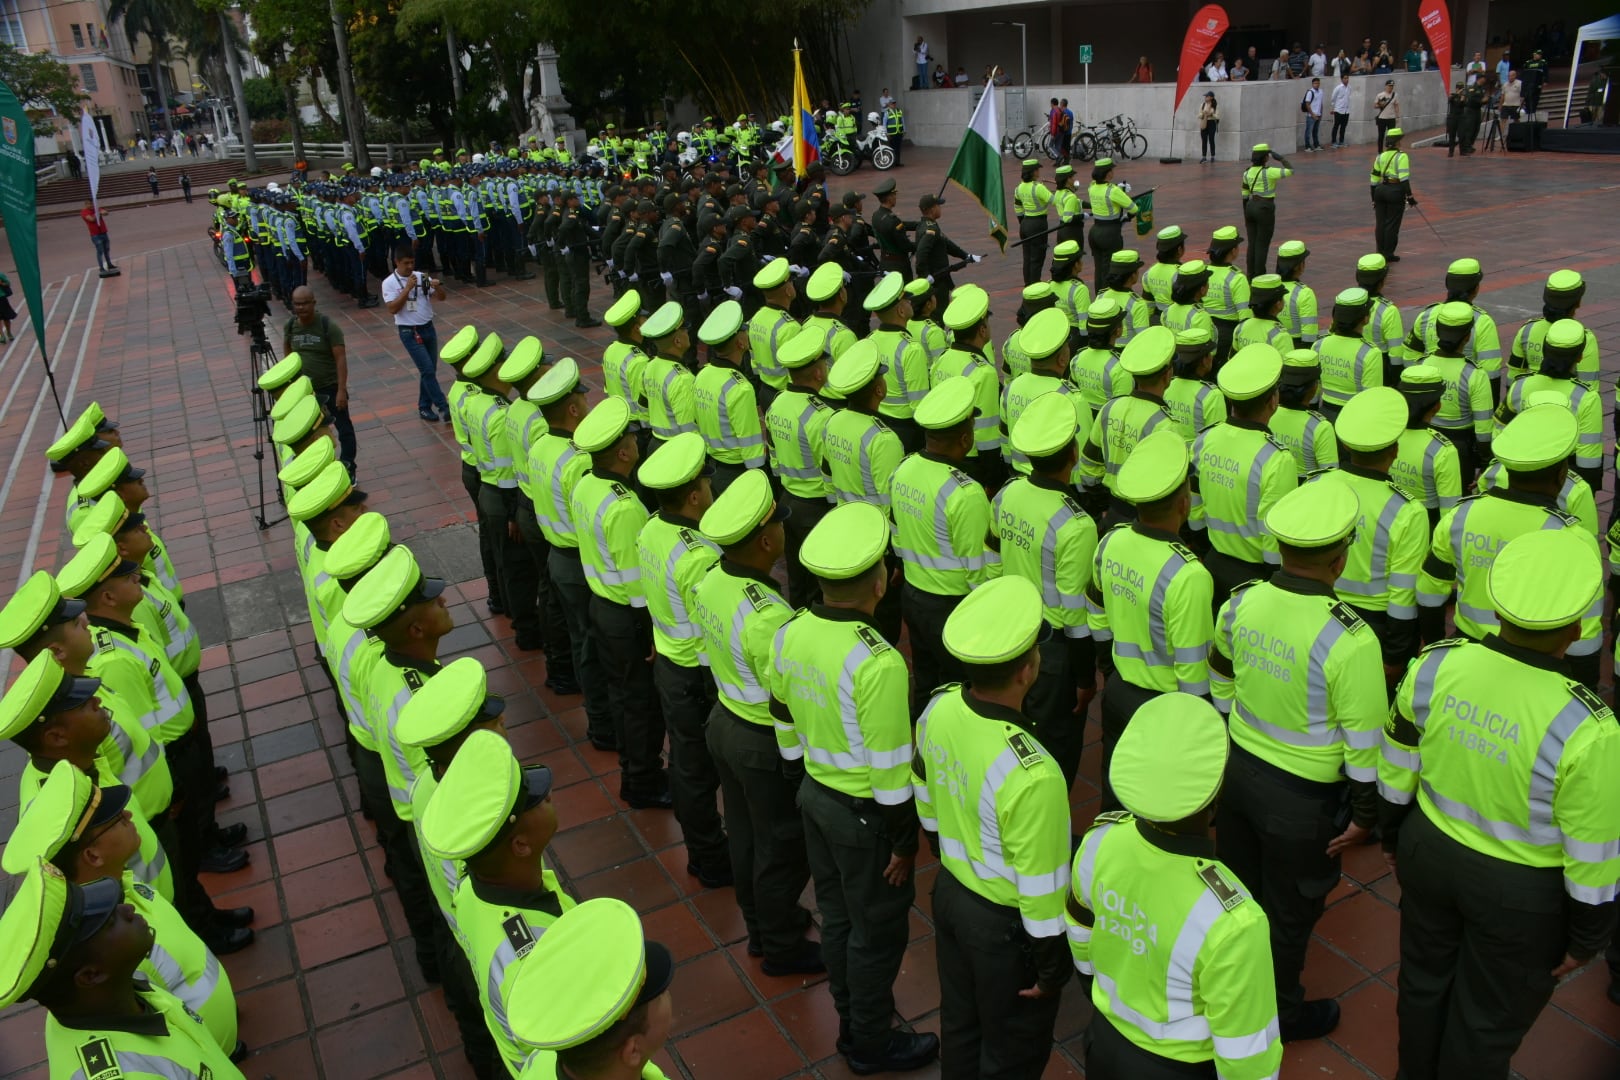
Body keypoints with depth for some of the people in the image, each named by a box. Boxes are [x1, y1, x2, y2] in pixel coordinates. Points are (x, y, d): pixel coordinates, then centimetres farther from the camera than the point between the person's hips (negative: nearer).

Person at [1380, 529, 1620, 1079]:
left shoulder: (1434, 664, -19)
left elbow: (1395, 772, -4)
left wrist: (1392, 835, 15)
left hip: (1429, 850, 5)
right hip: (1520, 890, -4)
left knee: (1423, 977, 29)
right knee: (1489, 1019, 22)